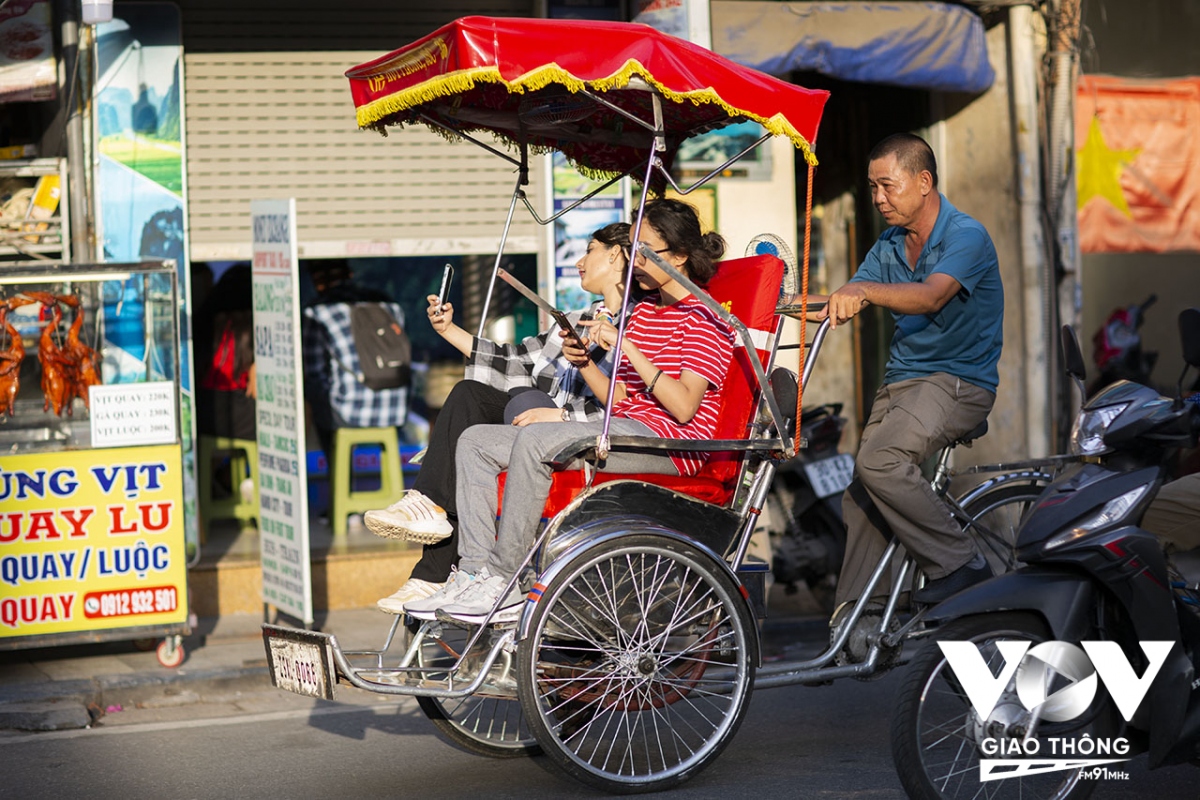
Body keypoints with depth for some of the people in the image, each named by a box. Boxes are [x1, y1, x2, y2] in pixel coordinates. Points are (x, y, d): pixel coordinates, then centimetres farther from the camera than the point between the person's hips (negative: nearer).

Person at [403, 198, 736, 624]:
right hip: (624, 433, 10)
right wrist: (584, 362, 0)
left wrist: (626, 347, -20)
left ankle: (504, 584, -26)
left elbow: (683, 407, -18)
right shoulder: (644, 312, 23)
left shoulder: (704, 317, -4)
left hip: (668, 442, -9)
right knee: (476, 441, -2)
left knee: (535, 440, -32)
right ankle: (473, 572, -13)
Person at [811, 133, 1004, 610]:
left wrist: (864, 290, -46)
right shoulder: (890, 245, 13)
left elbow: (932, 297, -31)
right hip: (900, 382, 8)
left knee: (878, 462, -28)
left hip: (958, 381, -8)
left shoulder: (966, 236, -12)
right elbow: (841, 306, 10)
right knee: (859, 497, 3)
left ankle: (959, 564, -16)